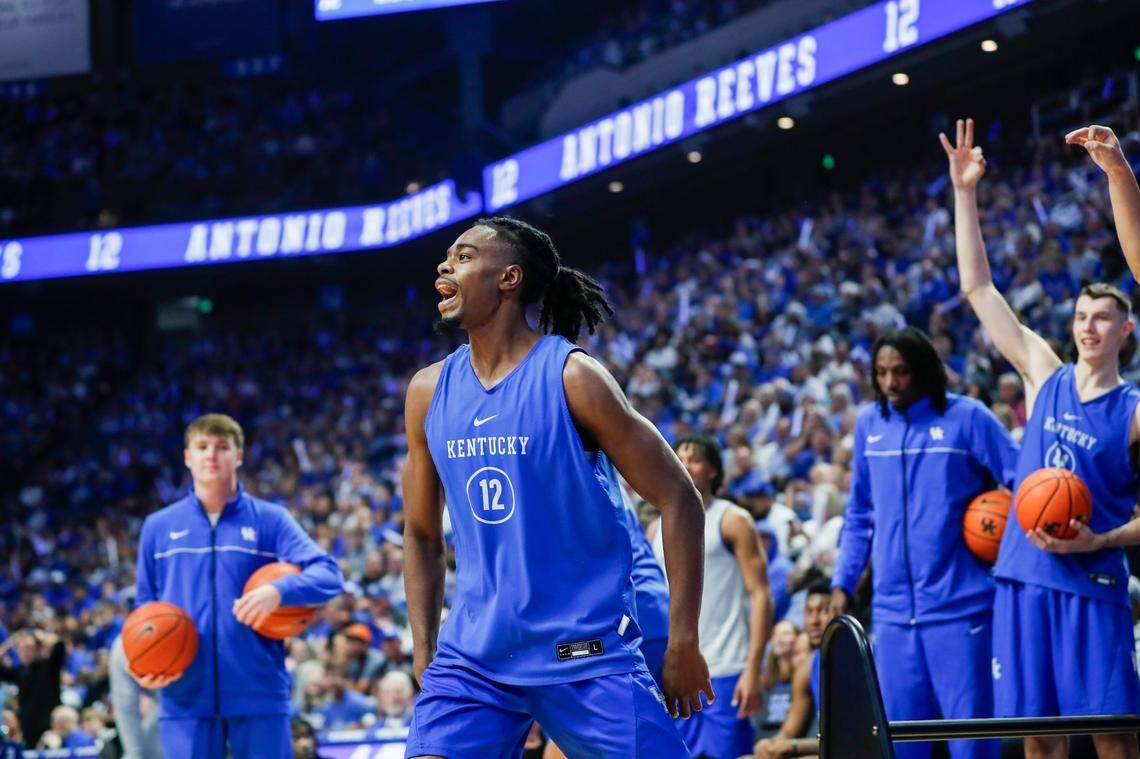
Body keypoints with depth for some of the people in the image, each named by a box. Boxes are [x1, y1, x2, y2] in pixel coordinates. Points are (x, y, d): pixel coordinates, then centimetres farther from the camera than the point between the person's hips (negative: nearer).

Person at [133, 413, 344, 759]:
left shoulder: (269, 520, 5)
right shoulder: (158, 527, 12)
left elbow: (328, 574, -7)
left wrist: (279, 590, -27)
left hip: (260, 696, -1)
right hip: (185, 700, 1)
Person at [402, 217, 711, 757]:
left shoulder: (572, 377, -8)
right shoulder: (429, 391, 7)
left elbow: (678, 499, -7)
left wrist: (683, 643, -10)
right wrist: (423, 652, 7)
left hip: (588, 655, -4)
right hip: (473, 658, 4)